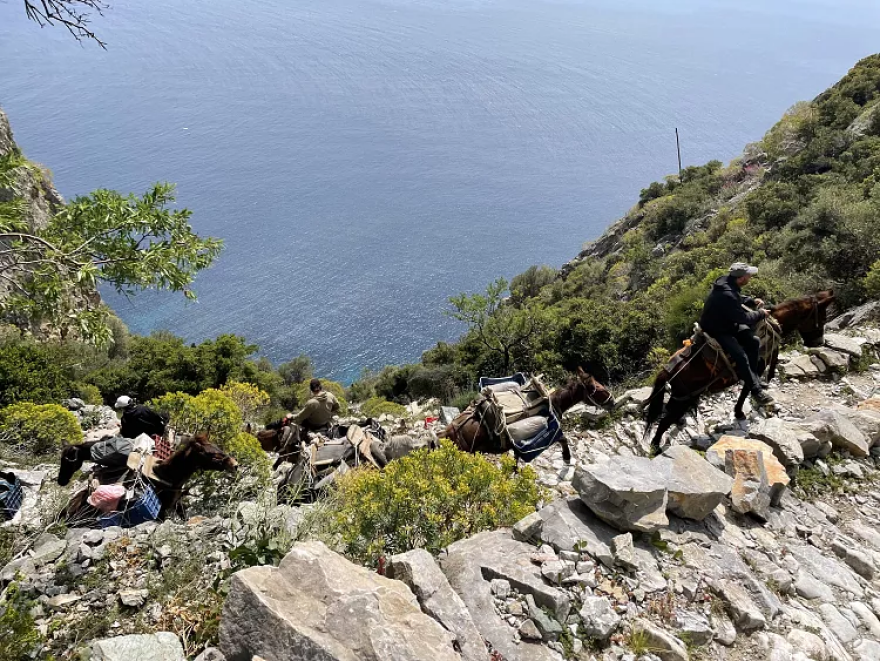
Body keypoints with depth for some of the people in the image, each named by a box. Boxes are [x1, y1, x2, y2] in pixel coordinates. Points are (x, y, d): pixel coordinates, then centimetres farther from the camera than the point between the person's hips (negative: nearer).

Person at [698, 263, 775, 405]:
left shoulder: (728, 283, -3)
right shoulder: (726, 294, -33)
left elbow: (738, 299, 20)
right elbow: (743, 318, -26)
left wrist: (752, 301, 4)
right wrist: (760, 314, -10)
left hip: (727, 324, 11)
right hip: (716, 331, -11)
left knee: (754, 342, 7)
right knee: (741, 356, -20)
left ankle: (752, 378, 15)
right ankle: (756, 390, -8)